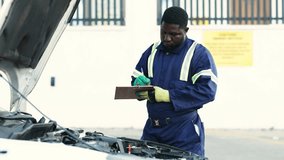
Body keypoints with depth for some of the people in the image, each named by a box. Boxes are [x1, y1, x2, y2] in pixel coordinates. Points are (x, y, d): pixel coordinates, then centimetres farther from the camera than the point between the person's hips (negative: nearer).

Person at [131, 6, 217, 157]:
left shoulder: (199, 54, -5)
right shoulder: (151, 52, 15)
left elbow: (207, 91, -16)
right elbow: (135, 80, 19)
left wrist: (167, 95, -20)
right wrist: (140, 85, -9)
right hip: (152, 131, 5)